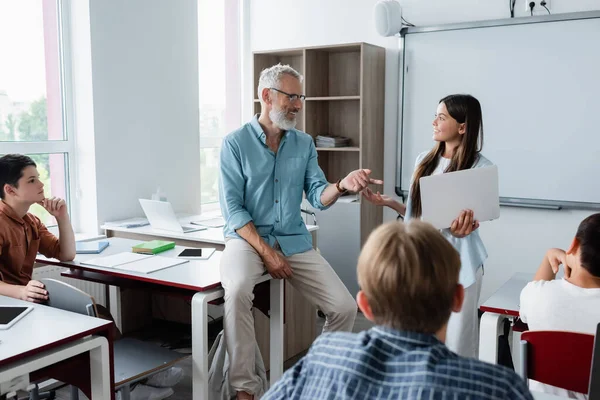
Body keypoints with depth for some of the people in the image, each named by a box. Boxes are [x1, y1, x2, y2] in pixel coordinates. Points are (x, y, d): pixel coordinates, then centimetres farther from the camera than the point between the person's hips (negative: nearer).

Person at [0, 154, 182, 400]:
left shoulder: (30, 221, 10)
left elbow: (67, 255, 12)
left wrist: (62, 216, 0)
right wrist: (21, 291, -43)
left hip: (29, 300, 9)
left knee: (97, 314, -6)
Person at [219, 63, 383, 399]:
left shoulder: (305, 144, 8)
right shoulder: (235, 143, -4)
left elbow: (318, 197, -1)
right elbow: (233, 209, -9)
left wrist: (342, 185, -24)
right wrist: (266, 252, -18)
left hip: (295, 240, 4)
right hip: (247, 237, -4)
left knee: (345, 307, -9)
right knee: (238, 290, -36)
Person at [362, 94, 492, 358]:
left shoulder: (480, 167, -7)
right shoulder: (424, 160, 9)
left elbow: (469, 222, -5)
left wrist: (460, 229, -26)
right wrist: (388, 202, 3)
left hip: (456, 261, -5)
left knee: (455, 341, 2)